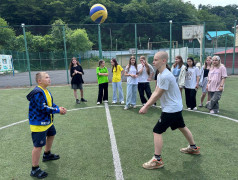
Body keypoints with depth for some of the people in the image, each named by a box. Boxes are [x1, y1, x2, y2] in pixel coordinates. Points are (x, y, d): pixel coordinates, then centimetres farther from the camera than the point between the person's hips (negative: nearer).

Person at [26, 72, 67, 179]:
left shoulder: (46, 91, 6)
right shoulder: (37, 92, -24)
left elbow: (50, 103, 10)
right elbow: (43, 108, -28)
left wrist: (59, 108, -8)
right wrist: (58, 110, -21)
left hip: (47, 121, 11)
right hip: (38, 123, -10)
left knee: (51, 134, 27)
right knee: (39, 145, -4)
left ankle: (47, 155, 51)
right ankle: (35, 170, 13)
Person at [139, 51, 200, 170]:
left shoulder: (165, 76, -25)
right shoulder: (160, 75, 7)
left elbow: (157, 95, -22)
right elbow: (155, 92, 5)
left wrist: (146, 107, -14)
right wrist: (146, 105, -4)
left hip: (170, 109, -11)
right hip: (177, 107, 11)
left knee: (157, 131, -7)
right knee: (182, 127, 26)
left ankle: (157, 160, 1)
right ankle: (193, 148, 47)